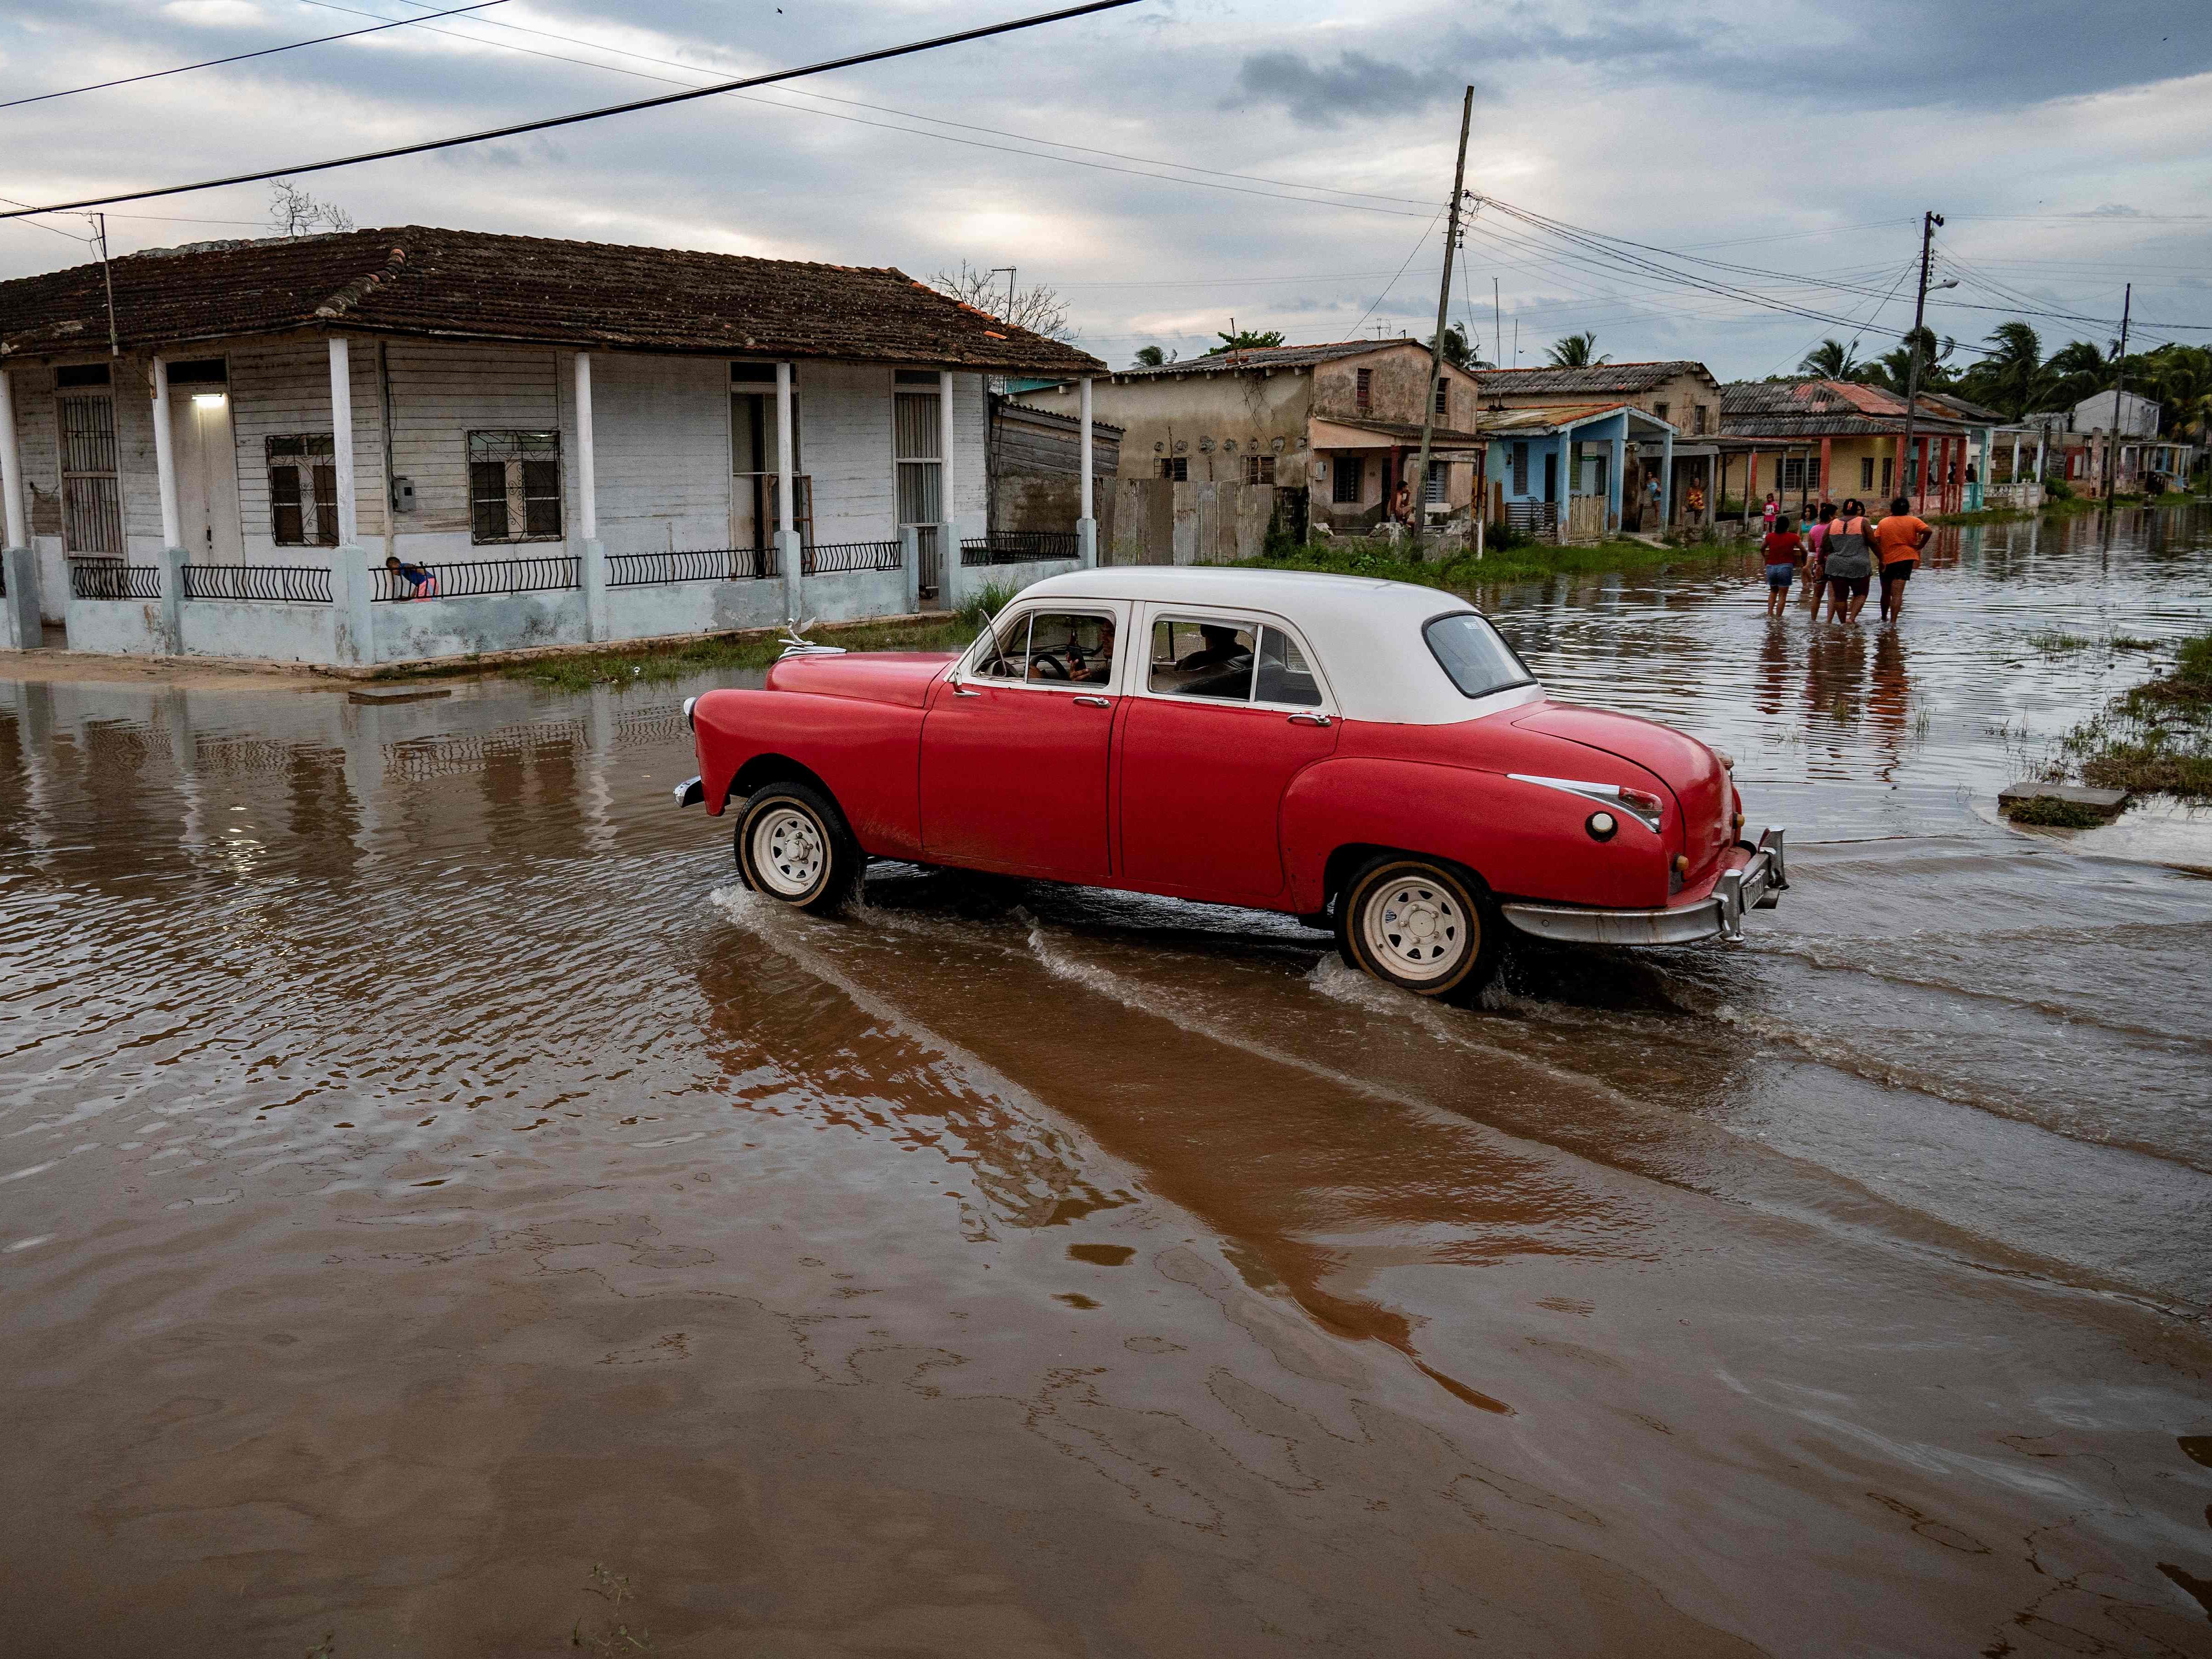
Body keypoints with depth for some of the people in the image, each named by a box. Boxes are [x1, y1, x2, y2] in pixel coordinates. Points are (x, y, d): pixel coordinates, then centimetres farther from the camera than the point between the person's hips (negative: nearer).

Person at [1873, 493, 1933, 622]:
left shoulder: (1883, 523, 3)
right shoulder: (1913, 521, -1)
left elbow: (1875, 542, -4)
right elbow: (1928, 531, -14)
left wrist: (1881, 557, 7)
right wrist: (1920, 546, -4)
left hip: (1886, 562, 2)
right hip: (1906, 559, -2)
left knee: (1886, 593, 19)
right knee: (1897, 594, -8)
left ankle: (1884, 619, 34)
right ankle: (1893, 622, -19)